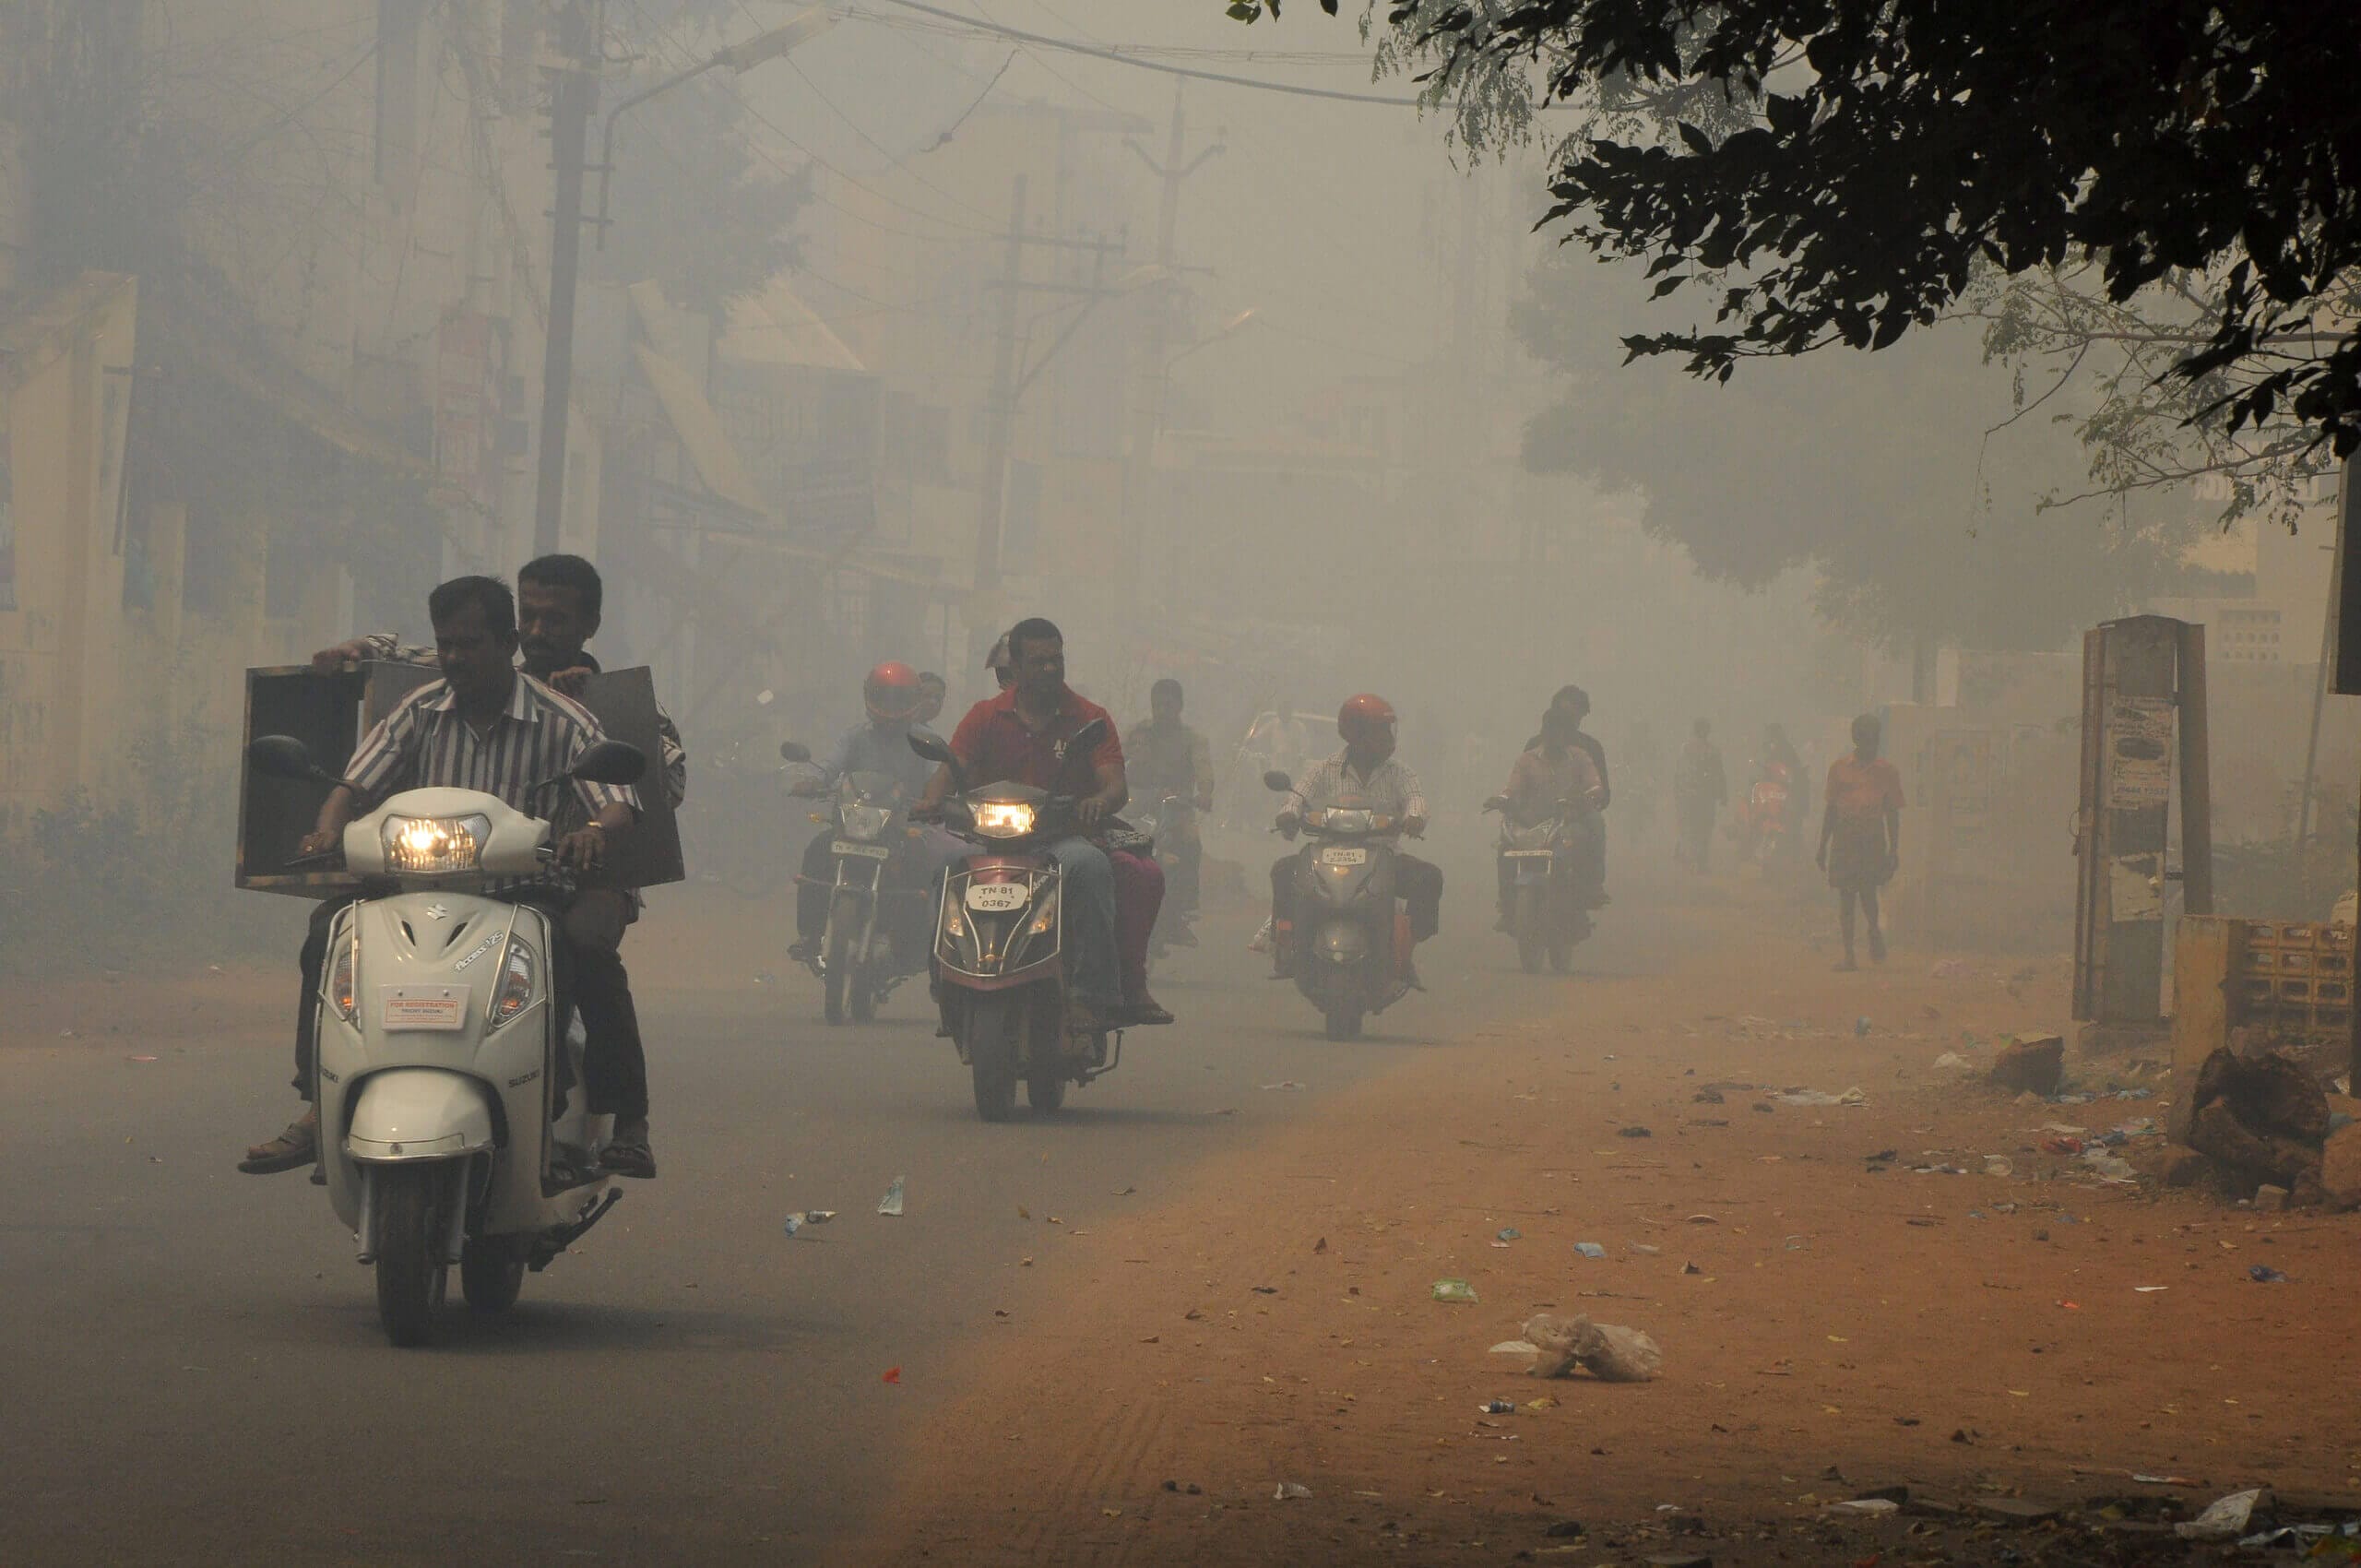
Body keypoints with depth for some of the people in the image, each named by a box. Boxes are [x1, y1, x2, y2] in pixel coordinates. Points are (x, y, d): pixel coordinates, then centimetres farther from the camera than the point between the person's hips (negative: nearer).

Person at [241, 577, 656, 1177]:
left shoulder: (562, 722, 0)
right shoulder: (422, 712, 9)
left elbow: (619, 805, -10)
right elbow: (356, 783, 4)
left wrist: (595, 829, -36)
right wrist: (328, 831, -20)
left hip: (530, 892, -3)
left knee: (590, 953, -34)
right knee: (331, 929, -22)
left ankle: (626, 1119, -21)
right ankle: (319, 1109, -20)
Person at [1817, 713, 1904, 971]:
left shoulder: (1886, 771, 7)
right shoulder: (1839, 768, 9)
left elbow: (1893, 813, 8)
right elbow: (1830, 810, 13)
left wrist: (1893, 850, 3)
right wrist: (1823, 846, 10)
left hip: (1873, 840, -1)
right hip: (1844, 840, 1)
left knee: (1867, 889, -12)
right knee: (1845, 895, 0)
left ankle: (1874, 931, 20)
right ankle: (1849, 955, 3)